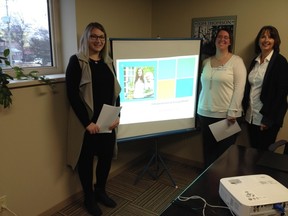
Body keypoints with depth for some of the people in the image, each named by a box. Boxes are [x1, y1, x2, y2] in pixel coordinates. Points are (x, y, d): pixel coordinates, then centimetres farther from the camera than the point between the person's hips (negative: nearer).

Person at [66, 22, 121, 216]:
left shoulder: (108, 62, 10)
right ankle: (89, 198, 28)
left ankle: (101, 191, 36)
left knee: (107, 156, 13)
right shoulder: (77, 61, -7)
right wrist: (87, 122, -17)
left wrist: (117, 115, -1)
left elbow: (116, 91, 11)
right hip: (87, 122, -5)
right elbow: (72, 94, -13)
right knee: (87, 159, 8)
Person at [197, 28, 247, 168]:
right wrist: (199, 109, 9)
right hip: (206, 114, 4)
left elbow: (239, 88, -9)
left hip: (226, 115, -4)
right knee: (208, 150, 11)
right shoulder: (206, 62, 11)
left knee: (225, 152, 5)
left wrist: (233, 112, -15)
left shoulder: (236, 61, -2)